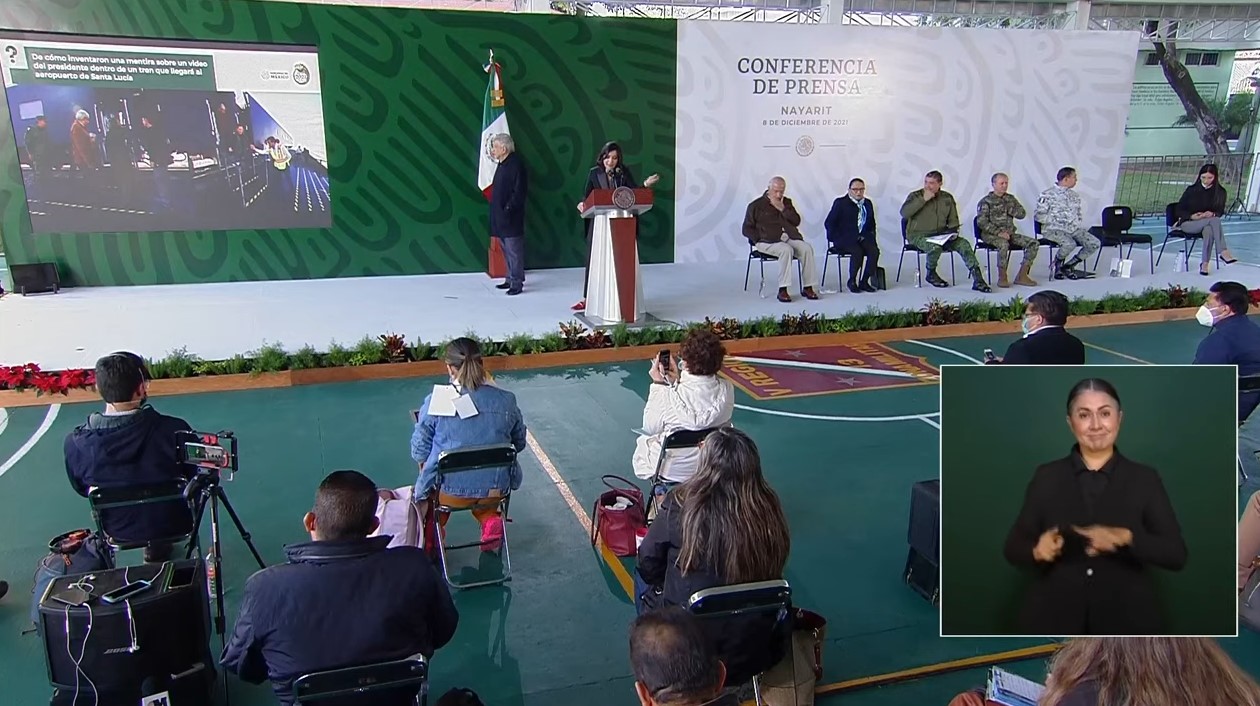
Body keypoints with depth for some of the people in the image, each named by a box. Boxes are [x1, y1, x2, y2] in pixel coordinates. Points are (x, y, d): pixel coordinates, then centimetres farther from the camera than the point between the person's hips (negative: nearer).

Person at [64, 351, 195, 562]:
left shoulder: (75, 443, -22)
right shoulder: (175, 430, -30)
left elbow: (81, 489, -2)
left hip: (117, 532, 2)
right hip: (174, 524, -2)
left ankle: (155, 546, 41)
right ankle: (160, 548, 41)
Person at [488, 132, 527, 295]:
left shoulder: (516, 164, -14)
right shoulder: (502, 164, 13)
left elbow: (520, 191, -18)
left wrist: (508, 208, -18)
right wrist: (498, 210, 10)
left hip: (511, 218, -9)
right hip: (501, 216, 9)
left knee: (514, 251, -4)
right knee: (507, 251, 16)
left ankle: (517, 283, 1)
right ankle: (511, 279, 25)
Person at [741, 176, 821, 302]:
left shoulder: (787, 202, 20)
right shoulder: (756, 205, 5)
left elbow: (797, 221, 10)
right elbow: (747, 229, 3)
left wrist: (783, 209, -2)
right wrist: (761, 238, -11)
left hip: (789, 238, 5)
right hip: (767, 242, -4)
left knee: (807, 248, -24)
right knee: (786, 250, -35)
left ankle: (807, 287, -19)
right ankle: (782, 290, -34)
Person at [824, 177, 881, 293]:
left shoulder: (868, 203, 16)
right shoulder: (841, 203, 1)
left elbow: (871, 224, 25)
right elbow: (829, 223, -3)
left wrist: (872, 236, 8)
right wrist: (838, 238, -11)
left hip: (863, 237, 5)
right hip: (845, 238, -5)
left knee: (874, 250, -24)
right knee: (858, 252, -32)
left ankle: (864, 282, -13)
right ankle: (852, 281, -12)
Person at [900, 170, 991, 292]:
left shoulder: (947, 198, 12)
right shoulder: (915, 196, 0)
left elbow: (953, 220, 19)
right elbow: (904, 213, -18)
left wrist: (952, 231, -3)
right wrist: (923, 199, -18)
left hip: (940, 235, 4)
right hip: (918, 235, -4)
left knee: (964, 244, -19)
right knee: (935, 247, -35)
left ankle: (977, 279, -19)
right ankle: (931, 274, -5)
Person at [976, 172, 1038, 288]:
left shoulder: (1010, 198, 17)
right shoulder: (986, 201, -2)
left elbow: (1022, 214, 11)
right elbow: (981, 222, -13)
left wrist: (1009, 209, -8)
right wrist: (999, 232, -21)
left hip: (1010, 233, 6)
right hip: (991, 234, -6)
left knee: (1034, 243, -11)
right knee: (1004, 244, -39)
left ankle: (1021, 276, -10)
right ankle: (1002, 277, -24)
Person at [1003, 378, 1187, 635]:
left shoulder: (1145, 479, 2)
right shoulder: (1046, 477, 1)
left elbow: (1177, 555, -3)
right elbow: (1013, 548, 2)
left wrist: (1127, 538, -21)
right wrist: (1037, 552, -19)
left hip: (1126, 621, 0)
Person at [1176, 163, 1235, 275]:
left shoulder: (1220, 192, 3)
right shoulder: (1191, 190, -2)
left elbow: (1220, 212, 8)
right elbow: (1179, 210, 1)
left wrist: (1212, 214, -17)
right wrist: (1192, 216, -18)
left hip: (1209, 222, 2)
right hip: (1188, 223, -2)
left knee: (1209, 231, -39)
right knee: (1215, 220, -34)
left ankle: (1204, 264, -36)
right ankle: (1224, 253, -41)